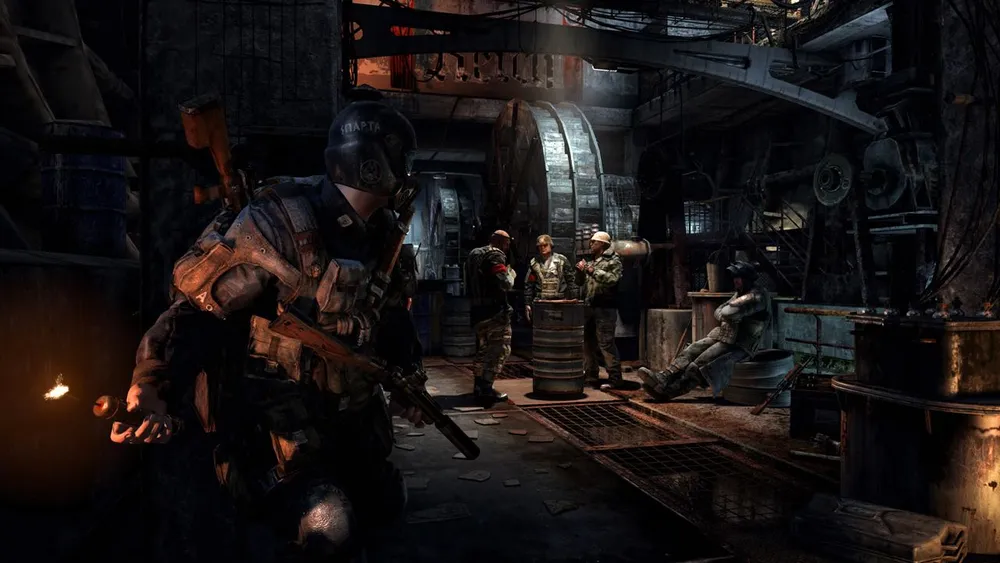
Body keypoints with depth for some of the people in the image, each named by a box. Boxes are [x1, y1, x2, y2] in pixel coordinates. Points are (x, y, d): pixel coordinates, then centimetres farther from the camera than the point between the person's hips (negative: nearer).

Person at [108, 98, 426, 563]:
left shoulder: (385, 237, 2)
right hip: (275, 426, -8)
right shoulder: (280, 222, -22)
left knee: (384, 503, 22)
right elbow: (200, 304, -22)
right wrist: (155, 387, -32)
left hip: (349, 421, 8)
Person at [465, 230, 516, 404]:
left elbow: (470, 283, 20)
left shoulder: (473, 254, 16)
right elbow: (506, 283, -18)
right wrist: (510, 272, 0)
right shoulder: (496, 256, -11)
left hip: (477, 309, 9)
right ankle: (486, 389, -7)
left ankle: (479, 387, 24)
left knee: (483, 349, 18)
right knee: (499, 350, -4)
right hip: (495, 311, -9)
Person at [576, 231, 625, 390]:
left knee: (606, 343, -11)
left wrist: (593, 271, -19)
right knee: (588, 342, 12)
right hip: (588, 307, 8)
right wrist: (580, 271, 2)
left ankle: (615, 378, -7)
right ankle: (590, 375, 23)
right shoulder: (590, 260, 21)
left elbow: (613, 279, -19)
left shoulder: (613, 260, -2)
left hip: (605, 308, -8)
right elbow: (580, 282, 21)